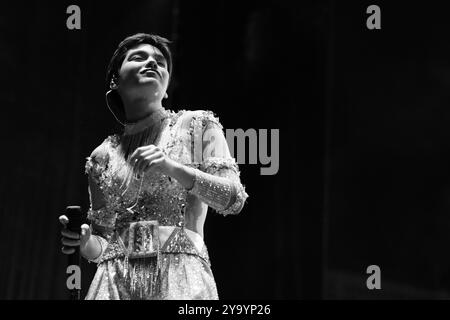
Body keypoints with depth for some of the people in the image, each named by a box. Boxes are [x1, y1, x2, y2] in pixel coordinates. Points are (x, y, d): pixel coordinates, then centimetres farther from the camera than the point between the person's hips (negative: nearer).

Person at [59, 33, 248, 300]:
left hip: (179, 276, -2)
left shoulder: (197, 125, 9)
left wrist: (172, 168, -14)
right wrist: (85, 244, -6)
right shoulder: (102, 156, 15)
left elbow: (234, 199, -2)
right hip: (115, 279, 2)